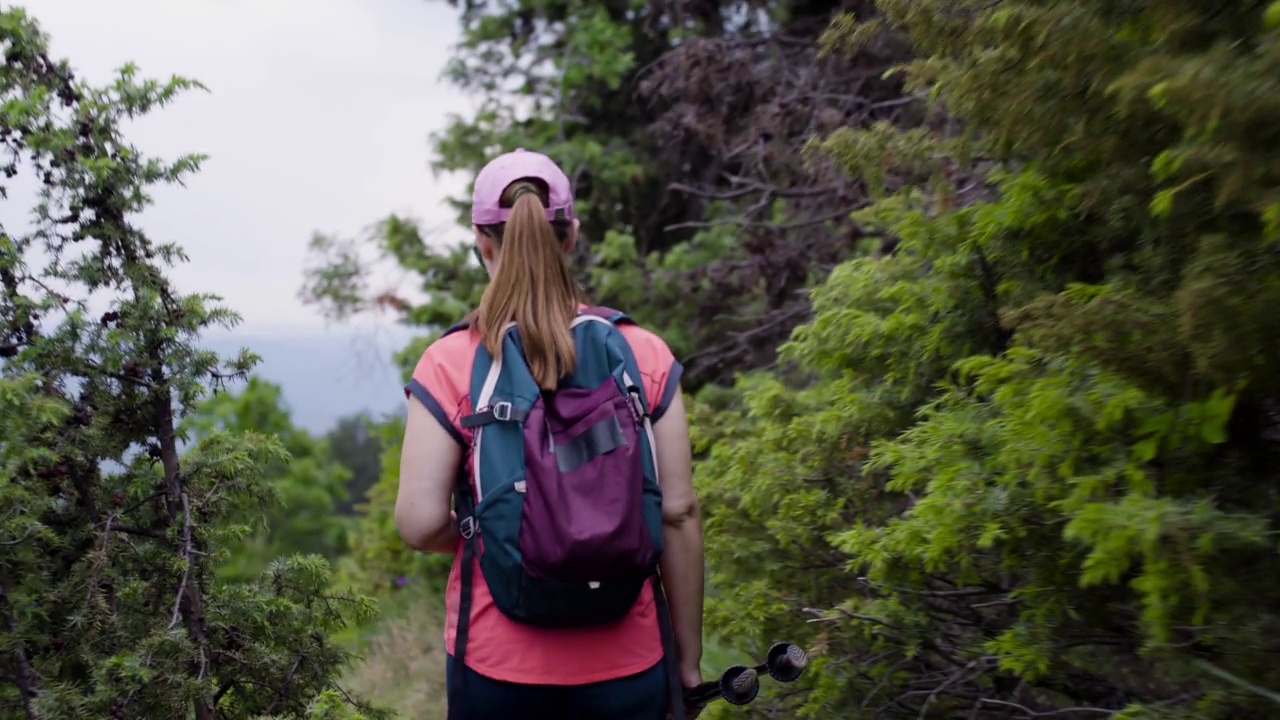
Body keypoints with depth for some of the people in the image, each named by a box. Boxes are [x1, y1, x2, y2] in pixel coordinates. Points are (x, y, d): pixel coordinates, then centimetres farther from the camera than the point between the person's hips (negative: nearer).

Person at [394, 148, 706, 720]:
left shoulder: (450, 364, -9)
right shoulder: (645, 356, -5)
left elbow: (419, 524, -12)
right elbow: (679, 515, -4)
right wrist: (688, 657, 6)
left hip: (498, 661, -1)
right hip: (626, 661, 1)